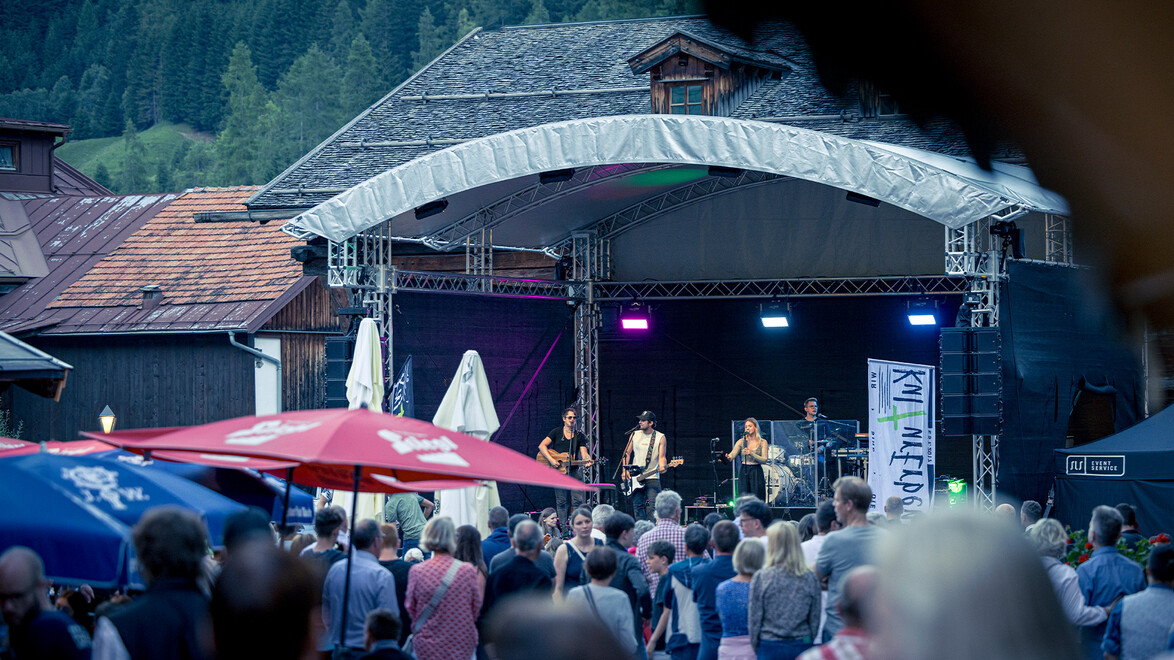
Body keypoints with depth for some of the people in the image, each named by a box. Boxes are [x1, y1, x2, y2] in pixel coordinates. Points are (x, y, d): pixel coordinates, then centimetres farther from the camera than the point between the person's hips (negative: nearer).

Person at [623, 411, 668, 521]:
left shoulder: (660, 437, -1)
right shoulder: (635, 435, 8)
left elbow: (661, 457, -6)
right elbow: (627, 453, 15)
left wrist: (662, 467, -27)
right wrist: (625, 470, 3)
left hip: (652, 477, -4)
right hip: (635, 477, 4)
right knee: (637, 505, 2)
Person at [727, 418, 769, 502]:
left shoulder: (762, 442, 4)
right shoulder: (741, 442, 6)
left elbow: (764, 460, -6)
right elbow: (733, 454, -8)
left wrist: (751, 453, -21)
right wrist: (728, 457, -33)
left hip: (757, 473, -1)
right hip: (744, 472, 1)